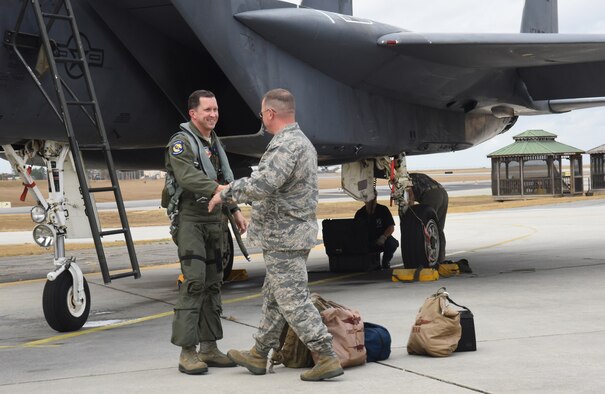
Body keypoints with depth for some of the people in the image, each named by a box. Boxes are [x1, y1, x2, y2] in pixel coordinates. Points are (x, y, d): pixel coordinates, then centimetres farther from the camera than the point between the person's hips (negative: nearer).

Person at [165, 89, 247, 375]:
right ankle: (187, 353, -13)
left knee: (212, 283, 8)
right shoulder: (181, 142, -9)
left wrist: (235, 211, 17)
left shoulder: (214, 142, 17)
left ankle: (209, 348, 13)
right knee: (194, 281, -15)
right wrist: (217, 189, -36)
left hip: (214, 220, 8)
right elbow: (188, 177, -25)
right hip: (190, 219, -8)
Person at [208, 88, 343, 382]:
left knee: (293, 301, -7)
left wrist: (225, 193, -16)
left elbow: (260, 185, -31)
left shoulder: (285, 145, -19)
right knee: (274, 297, 17)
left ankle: (327, 359, -7)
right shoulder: (302, 142, 16)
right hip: (294, 233, 11)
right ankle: (258, 355, 27)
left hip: (283, 237, -11)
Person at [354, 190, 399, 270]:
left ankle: (385, 262, -3)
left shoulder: (383, 210, -2)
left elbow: (391, 227, -6)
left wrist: (383, 237, -24)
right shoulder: (360, 213, 2)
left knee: (393, 243, -33)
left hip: (382, 241, -1)